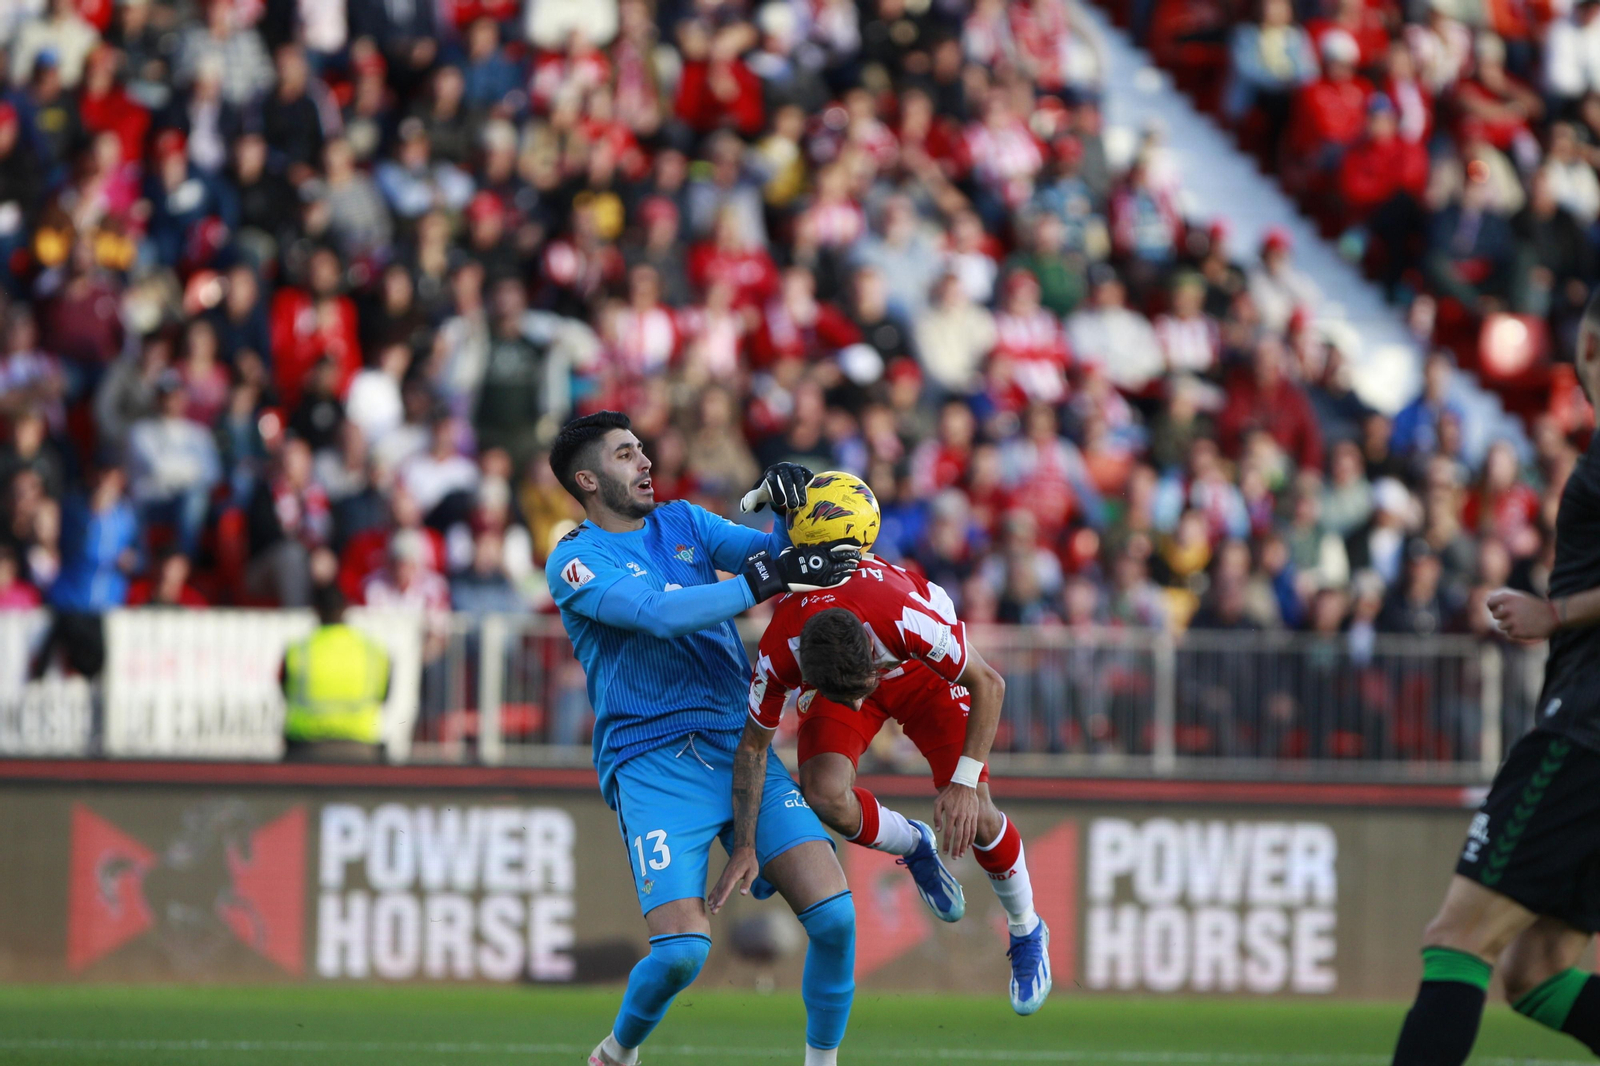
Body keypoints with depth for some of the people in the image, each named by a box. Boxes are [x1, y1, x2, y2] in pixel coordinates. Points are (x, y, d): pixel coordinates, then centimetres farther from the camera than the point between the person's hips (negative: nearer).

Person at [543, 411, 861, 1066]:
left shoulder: (682, 523, 17)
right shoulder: (576, 561, -3)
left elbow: (770, 553, 8)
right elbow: (661, 613, -18)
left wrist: (790, 511, -13)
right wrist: (770, 578, -23)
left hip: (741, 746, 5)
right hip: (652, 763, -5)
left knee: (834, 914, -13)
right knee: (682, 949, -19)